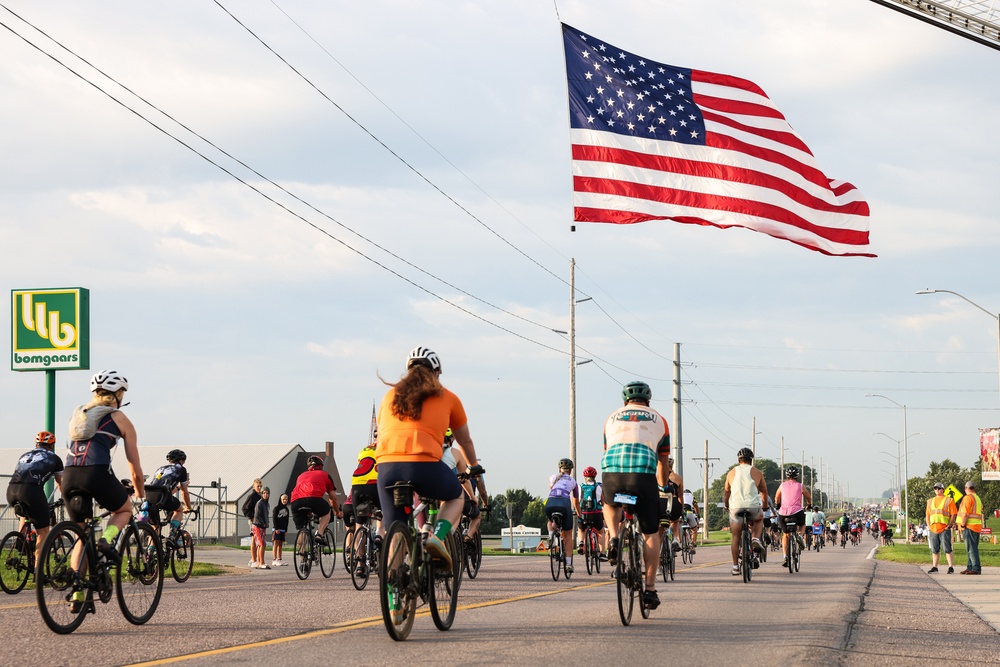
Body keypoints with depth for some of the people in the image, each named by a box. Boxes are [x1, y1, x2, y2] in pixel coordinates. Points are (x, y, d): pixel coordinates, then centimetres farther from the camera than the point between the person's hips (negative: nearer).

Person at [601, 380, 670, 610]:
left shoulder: (612, 418, 26)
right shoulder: (658, 420, 24)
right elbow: (663, 461, 31)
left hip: (612, 473, 2)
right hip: (643, 474, -1)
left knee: (610, 504, 37)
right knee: (650, 532, 12)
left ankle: (613, 538, 10)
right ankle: (650, 588, 10)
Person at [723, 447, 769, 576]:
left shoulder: (731, 473, 11)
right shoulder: (757, 473, 8)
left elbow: (726, 492, 18)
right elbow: (764, 491, 17)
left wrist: (726, 505, 35)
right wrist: (765, 505, 34)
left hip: (735, 507, 1)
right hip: (753, 507, -1)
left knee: (736, 538, 9)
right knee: (759, 518, 33)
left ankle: (735, 566, 8)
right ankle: (756, 539, 9)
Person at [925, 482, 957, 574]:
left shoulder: (948, 500, 2)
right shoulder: (930, 501, 18)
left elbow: (954, 514, -2)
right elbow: (927, 514, 22)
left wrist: (949, 525, -10)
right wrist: (929, 525, 9)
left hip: (944, 529, -5)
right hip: (933, 529, 5)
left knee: (947, 549, -8)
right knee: (935, 550, 9)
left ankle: (951, 567, -7)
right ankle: (934, 567, 15)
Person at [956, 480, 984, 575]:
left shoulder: (968, 498, -9)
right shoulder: (978, 498, 21)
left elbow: (965, 513, -18)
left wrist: (962, 525, -13)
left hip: (969, 526, -10)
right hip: (977, 526, 10)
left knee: (971, 548, -12)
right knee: (972, 548, 13)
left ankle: (976, 568, -17)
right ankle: (970, 567, 17)